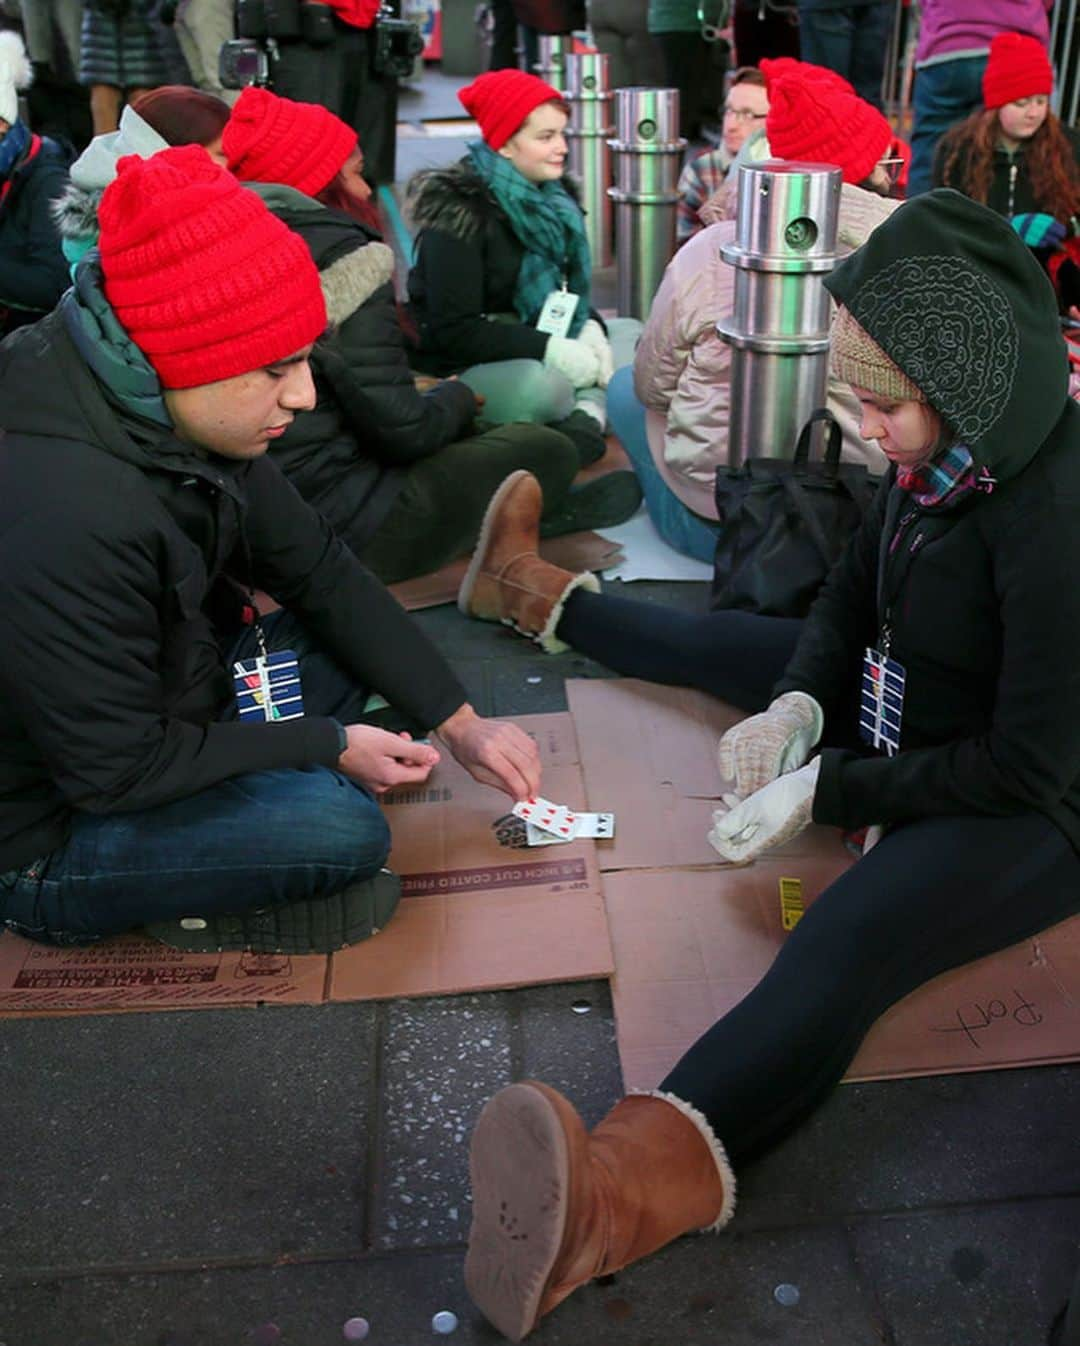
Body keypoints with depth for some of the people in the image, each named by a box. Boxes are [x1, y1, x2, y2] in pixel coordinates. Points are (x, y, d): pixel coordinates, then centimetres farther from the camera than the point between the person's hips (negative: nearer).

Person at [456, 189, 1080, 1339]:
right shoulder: (952, 447, -7)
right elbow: (851, 594, 6)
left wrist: (827, 789, -24)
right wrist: (800, 701, -11)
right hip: (903, 720, 8)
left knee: (845, 938, -36)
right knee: (731, 645, 18)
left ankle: (632, 1183, -59)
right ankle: (546, 602, 45)